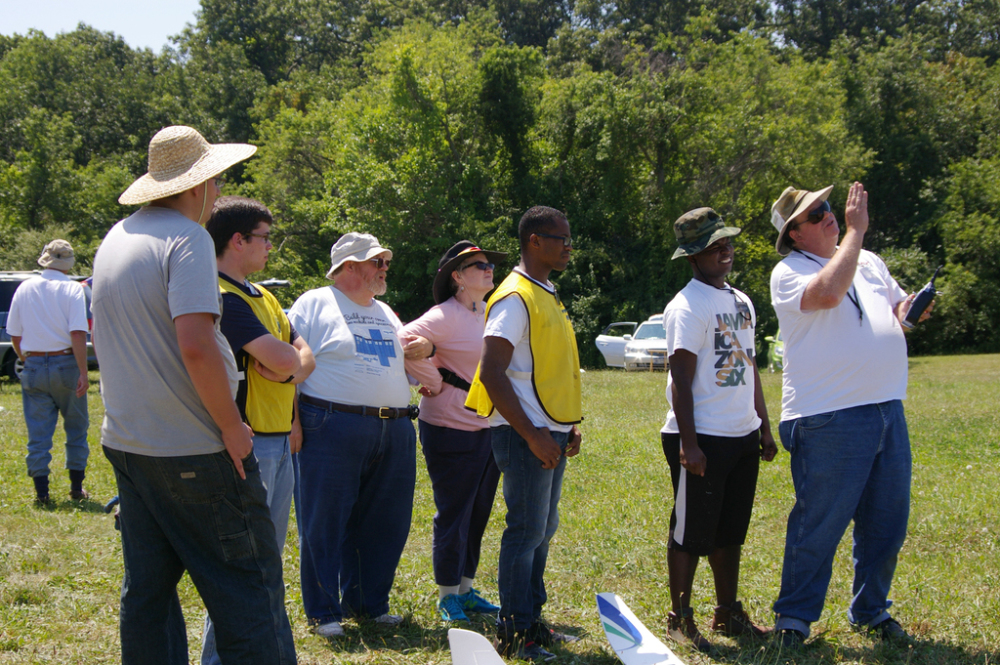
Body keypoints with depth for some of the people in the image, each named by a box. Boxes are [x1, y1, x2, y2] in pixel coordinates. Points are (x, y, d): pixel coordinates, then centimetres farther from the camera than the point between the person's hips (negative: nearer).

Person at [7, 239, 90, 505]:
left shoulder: (25, 288, 5)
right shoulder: (72, 289, -7)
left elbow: (14, 335, 8)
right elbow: (78, 334, -16)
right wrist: (83, 373, -16)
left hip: (34, 366, 3)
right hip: (65, 364, -2)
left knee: (38, 432, 6)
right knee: (76, 428, 11)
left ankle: (41, 491, 5)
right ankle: (77, 488, 15)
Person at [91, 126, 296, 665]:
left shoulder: (116, 238, 12)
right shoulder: (186, 237, -15)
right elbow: (195, 346, -26)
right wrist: (232, 425, -16)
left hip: (125, 439, 8)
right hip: (192, 449, -8)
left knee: (147, 587, 12)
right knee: (247, 581, -2)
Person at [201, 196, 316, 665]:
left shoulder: (261, 296, 17)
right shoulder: (223, 296, -15)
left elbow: (304, 357, 17)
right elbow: (283, 360, -22)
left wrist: (289, 365, -5)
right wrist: (291, 359, 0)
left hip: (279, 440, 10)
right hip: (247, 442, -10)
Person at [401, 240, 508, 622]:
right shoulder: (446, 315, -13)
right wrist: (434, 381, -15)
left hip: (489, 428, 8)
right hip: (452, 430, -8)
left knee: (478, 513, 13)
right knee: (453, 514, -1)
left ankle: (467, 588, 24)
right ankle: (448, 595, 10)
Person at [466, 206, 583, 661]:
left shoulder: (547, 296, 16)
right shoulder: (515, 297, -14)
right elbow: (492, 374, -20)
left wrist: (568, 426, 17)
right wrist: (532, 435, -21)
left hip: (549, 434, 9)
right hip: (526, 435, -9)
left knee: (543, 529, 13)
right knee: (526, 531, -5)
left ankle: (532, 621, 22)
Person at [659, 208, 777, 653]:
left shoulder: (741, 301, 15)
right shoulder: (688, 306, -12)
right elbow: (681, 379, -16)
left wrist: (764, 426, 19)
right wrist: (688, 444, -21)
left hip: (742, 436, 8)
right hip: (703, 437, -8)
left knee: (730, 532, 15)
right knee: (691, 532, -1)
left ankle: (728, 613, 25)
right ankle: (680, 619, 8)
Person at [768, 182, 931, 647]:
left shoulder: (869, 262, 16)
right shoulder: (789, 272, -6)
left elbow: (896, 310, 27)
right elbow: (827, 293, -26)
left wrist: (909, 310, 2)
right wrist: (855, 230, -18)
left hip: (887, 410, 7)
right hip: (829, 418, -7)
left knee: (887, 522, 13)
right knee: (819, 524, -2)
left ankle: (871, 611, 28)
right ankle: (793, 618, 11)